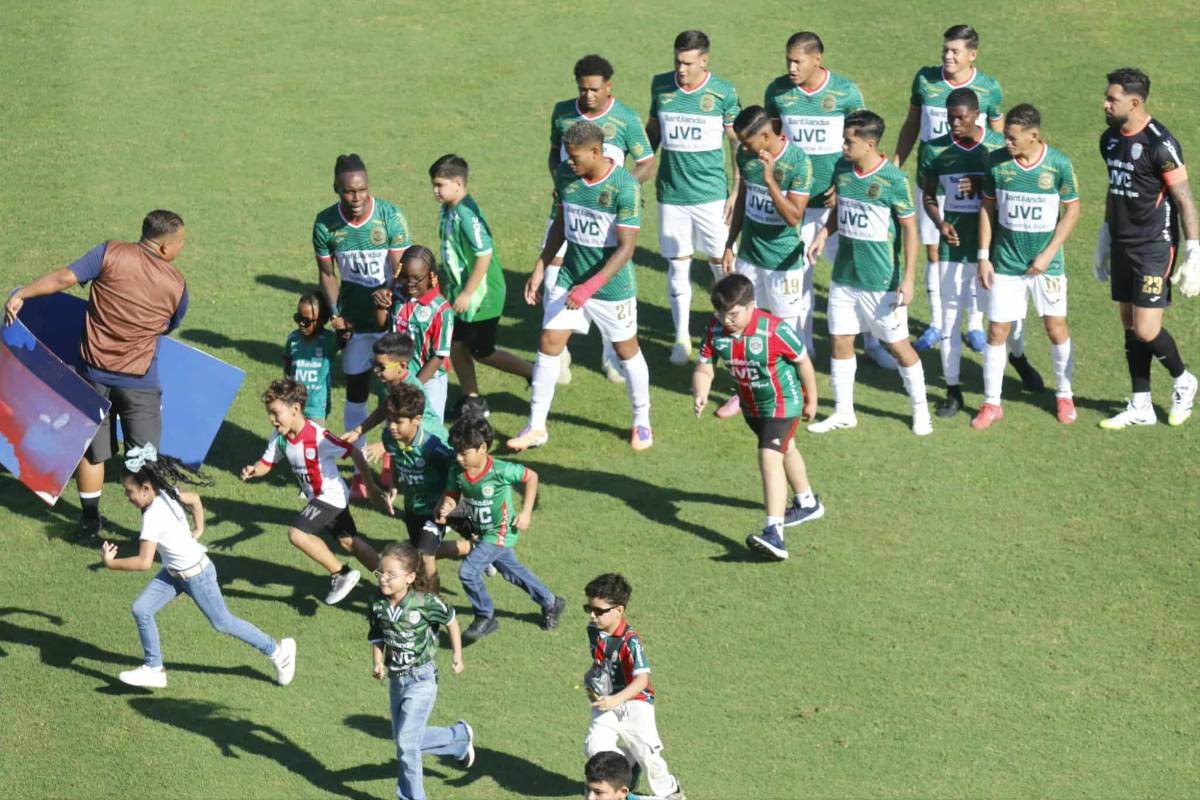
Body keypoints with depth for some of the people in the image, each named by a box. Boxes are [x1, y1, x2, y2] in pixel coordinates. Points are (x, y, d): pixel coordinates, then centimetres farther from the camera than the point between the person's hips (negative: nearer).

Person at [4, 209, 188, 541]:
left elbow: (64, 278, -18)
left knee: (91, 450, 16)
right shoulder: (176, 285, -5)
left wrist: (20, 294, -11)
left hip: (94, 373, 1)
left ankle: (90, 522, 25)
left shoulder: (111, 254, -10)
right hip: (140, 382, -1)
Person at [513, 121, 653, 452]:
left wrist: (591, 287, -28)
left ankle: (642, 422, 31)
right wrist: (540, 269, 8)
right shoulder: (565, 175, -5)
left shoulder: (625, 187, -23)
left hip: (612, 284, -5)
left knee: (627, 350, 11)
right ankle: (536, 427, 10)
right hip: (569, 276, 5)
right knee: (548, 343, 1)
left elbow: (626, 247, -22)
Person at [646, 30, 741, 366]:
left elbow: (738, 143, -1)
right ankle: (681, 337, 16)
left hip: (711, 193, -2)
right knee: (678, 265, 6)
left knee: (721, 263, 3)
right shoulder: (661, 86, 1)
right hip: (671, 194, 2)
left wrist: (737, 192, -5)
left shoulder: (723, 92, -7)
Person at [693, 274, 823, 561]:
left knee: (769, 458, -22)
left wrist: (811, 401, -5)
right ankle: (807, 503, 55)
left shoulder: (774, 330, -32)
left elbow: (803, 362, -17)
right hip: (751, 405, 7)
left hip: (782, 401, -7)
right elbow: (704, 368, -16)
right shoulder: (715, 332, -18)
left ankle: (774, 534, -29)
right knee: (784, 450, 29)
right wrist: (700, 395, -38)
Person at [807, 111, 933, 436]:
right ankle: (843, 412, 23)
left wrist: (908, 279, -15)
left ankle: (920, 409, 22)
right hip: (844, 275, 6)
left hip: (882, 280, -6)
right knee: (841, 341, 10)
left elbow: (910, 229, -12)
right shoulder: (842, 169, 0)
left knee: (898, 345, 5)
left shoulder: (893, 179, -17)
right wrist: (823, 233, -4)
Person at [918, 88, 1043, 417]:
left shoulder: (999, 146, -8)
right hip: (954, 246, 1)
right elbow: (929, 196, 7)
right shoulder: (935, 150, -3)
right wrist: (940, 224, -12)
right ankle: (953, 390, 14)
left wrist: (982, 184, -20)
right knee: (949, 319, 3)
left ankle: (1018, 357, 42)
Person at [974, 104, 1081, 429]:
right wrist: (983, 257, 0)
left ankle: (1064, 396, 25)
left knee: (1056, 329, 6)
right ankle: (991, 403, 13)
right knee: (997, 331, 2)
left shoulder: (1059, 165, -13)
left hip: (1046, 263, -1)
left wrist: (1048, 254, -10)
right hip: (1005, 264, 1)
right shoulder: (996, 162, -8)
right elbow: (988, 207, 3)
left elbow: (1072, 210, -4)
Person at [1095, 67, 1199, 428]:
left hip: (1154, 248, -8)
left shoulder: (1159, 144, -19)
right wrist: (1105, 238, 23)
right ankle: (1141, 406, 19)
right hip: (1122, 246, 8)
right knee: (1130, 326, 11)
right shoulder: (1110, 139, 6)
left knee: (1146, 330, -9)